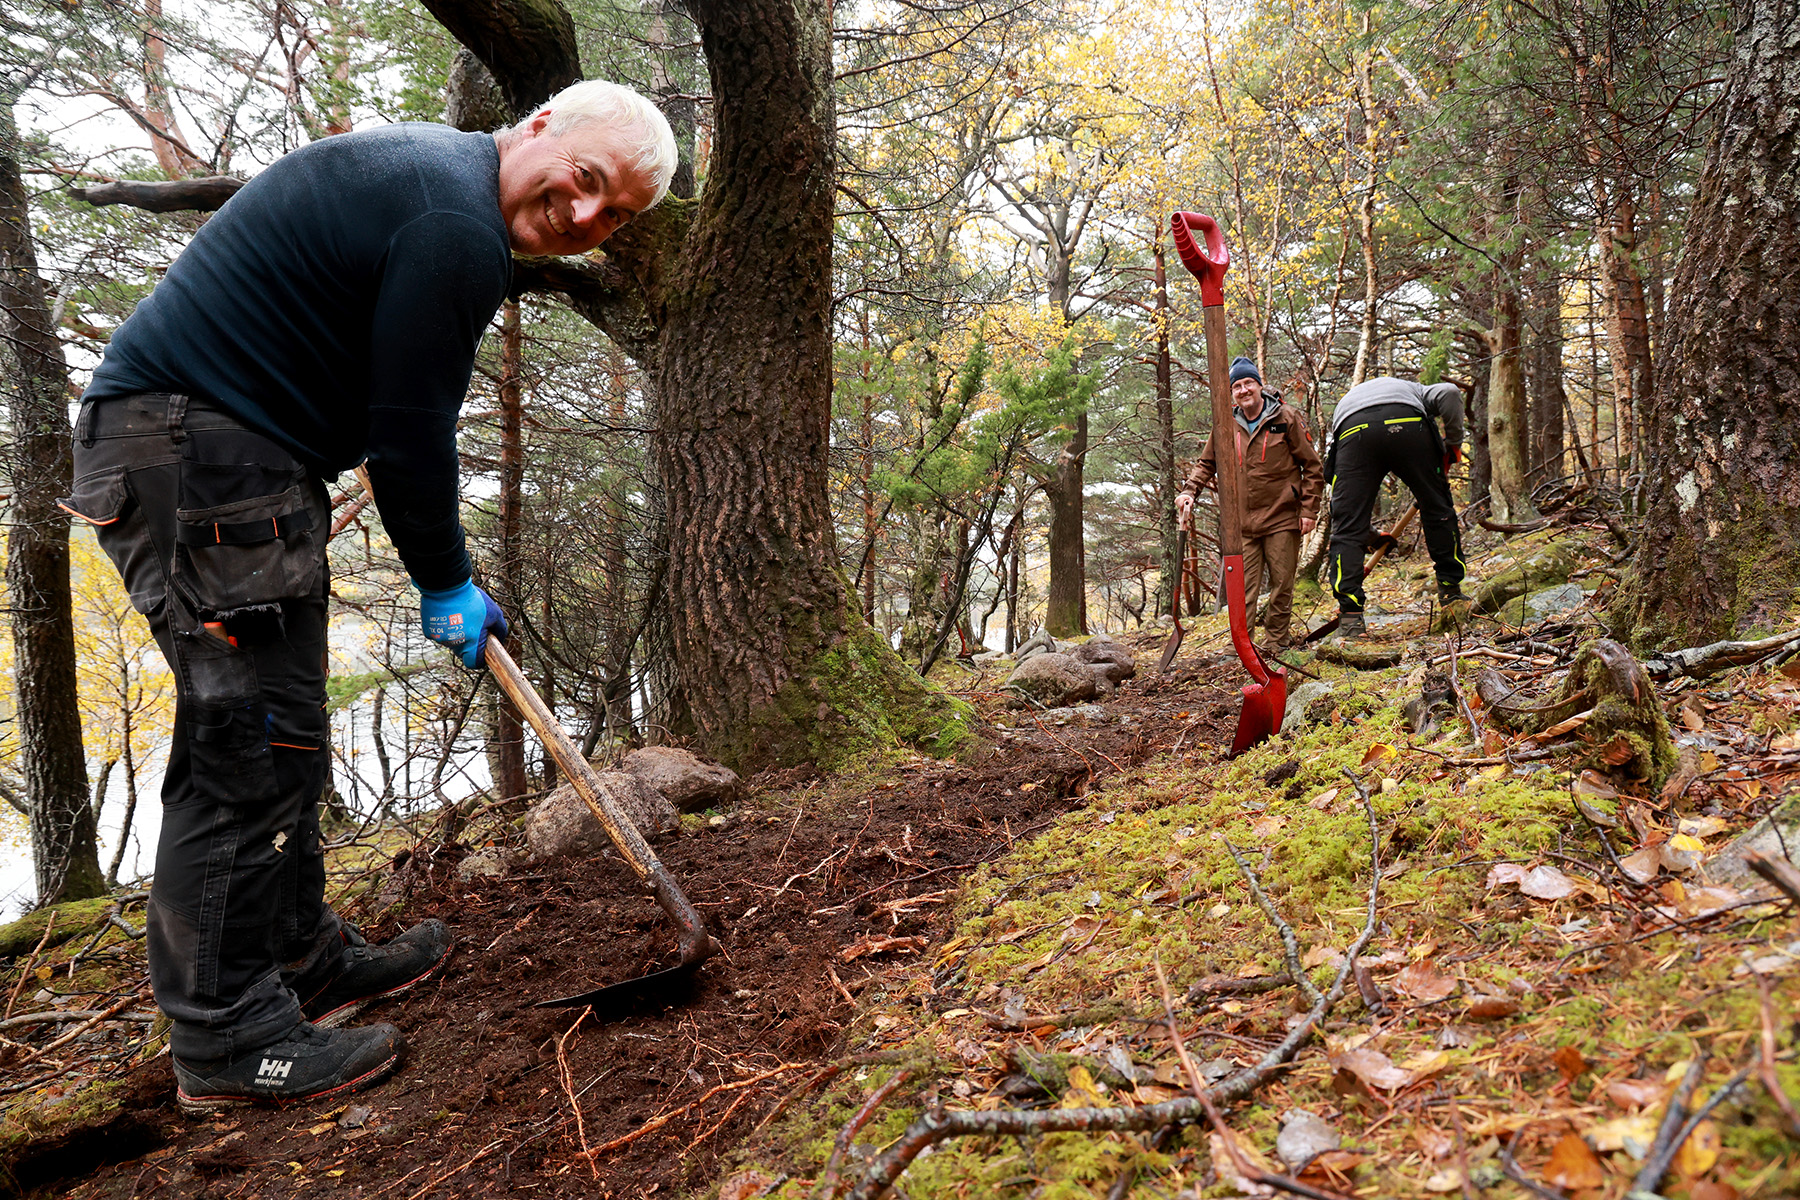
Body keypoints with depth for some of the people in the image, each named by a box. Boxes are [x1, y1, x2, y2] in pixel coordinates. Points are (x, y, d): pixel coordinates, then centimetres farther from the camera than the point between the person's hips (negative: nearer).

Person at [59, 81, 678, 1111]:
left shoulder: (428, 167, 15)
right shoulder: (458, 230, -19)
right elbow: (410, 433, -16)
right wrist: (447, 585, -3)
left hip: (218, 446, 11)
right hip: (199, 455, -11)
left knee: (276, 730, 15)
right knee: (250, 742, -7)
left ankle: (307, 959, 28)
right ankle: (227, 1037, 4)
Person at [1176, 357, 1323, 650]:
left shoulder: (1286, 418, -2)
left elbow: (1312, 466, 2)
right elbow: (1206, 464, 20)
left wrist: (1309, 509, -3)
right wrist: (1190, 491, 2)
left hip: (1282, 518, -2)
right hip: (1242, 522, 2)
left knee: (1282, 584, 5)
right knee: (1243, 587, -3)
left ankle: (1279, 644, 17)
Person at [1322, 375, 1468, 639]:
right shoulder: (1412, 390, 41)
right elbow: (1450, 393, 13)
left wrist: (1368, 531, 45)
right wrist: (1454, 441, 23)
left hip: (1353, 434, 1)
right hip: (1408, 426, -1)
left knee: (1347, 528, 6)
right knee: (1438, 508, 19)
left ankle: (1350, 617, -2)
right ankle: (1451, 592, 26)